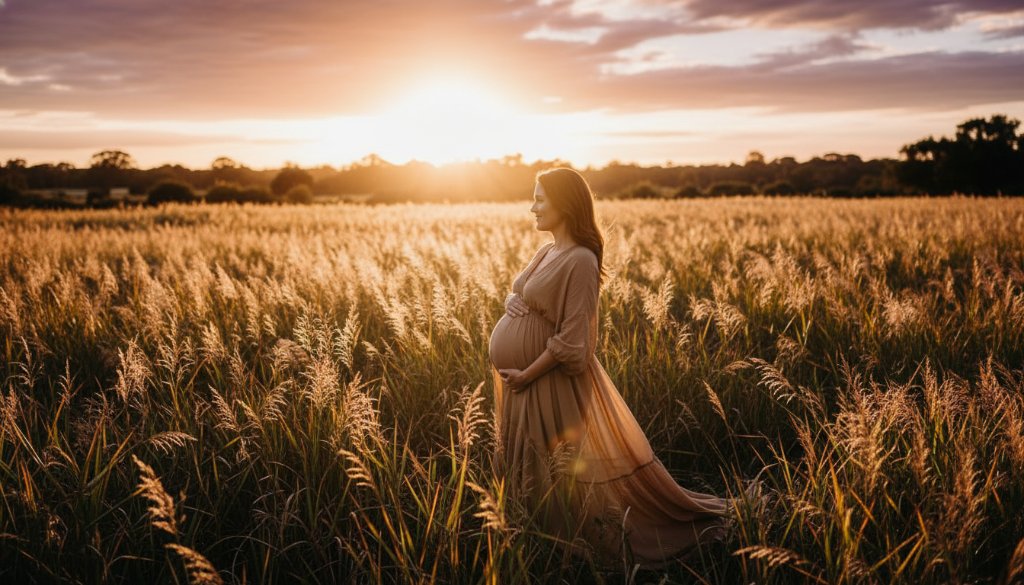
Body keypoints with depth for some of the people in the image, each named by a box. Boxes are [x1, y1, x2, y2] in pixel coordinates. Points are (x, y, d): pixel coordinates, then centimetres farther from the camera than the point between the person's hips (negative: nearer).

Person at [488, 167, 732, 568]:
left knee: (553, 474, 4)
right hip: (518, 375, 9)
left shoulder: (580, 261, -20)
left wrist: (526, 375, -19)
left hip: (546, 379, -9)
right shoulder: (548, 252, 7)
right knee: (526, 469, 20)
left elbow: (571, 340, -23)